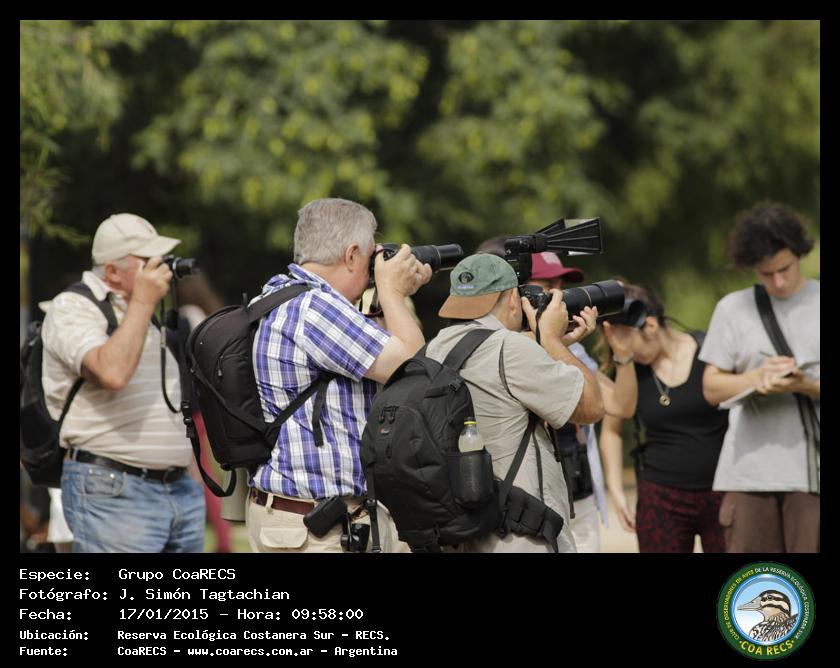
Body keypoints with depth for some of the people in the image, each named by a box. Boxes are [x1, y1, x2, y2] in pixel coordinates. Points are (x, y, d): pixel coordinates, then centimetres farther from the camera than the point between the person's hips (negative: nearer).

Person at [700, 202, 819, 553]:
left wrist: (804, 385, -16)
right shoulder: (733, 308, 12)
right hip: (748, 472, 2)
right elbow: (712, 387, 10)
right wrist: (757, 377, -10)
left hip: (812, 472, -2)